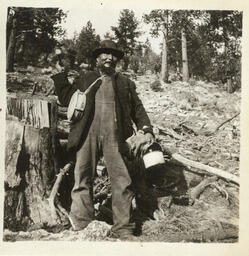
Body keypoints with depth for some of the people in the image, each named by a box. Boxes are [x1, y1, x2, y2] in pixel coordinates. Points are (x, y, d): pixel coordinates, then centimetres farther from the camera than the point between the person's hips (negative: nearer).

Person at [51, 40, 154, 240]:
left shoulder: (126, 83, 19)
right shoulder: (86, 79, 19)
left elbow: (137, 108, 15)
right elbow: (66, 99, 17)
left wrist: (146, 130, 1)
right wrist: (61, 75, 10)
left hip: (114, 138, 0)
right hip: (87, 136, 0)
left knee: (122, 182, -3)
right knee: (83, 180, -1)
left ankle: (122, 228, 6)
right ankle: (82, 226, 7)